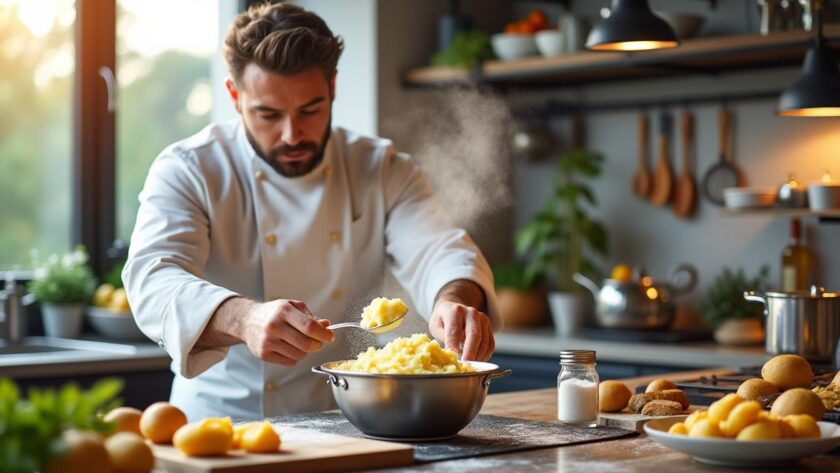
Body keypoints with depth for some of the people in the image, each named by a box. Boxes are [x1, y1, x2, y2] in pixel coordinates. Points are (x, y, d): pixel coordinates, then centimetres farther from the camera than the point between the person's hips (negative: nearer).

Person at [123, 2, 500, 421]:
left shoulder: (382, 171, 6)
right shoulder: (186, 171, -4)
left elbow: (439, 250, -8)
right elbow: (154, 281, -20)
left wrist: (456, 301, -32)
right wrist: (245, 318, -40)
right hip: (222, 422, -2)